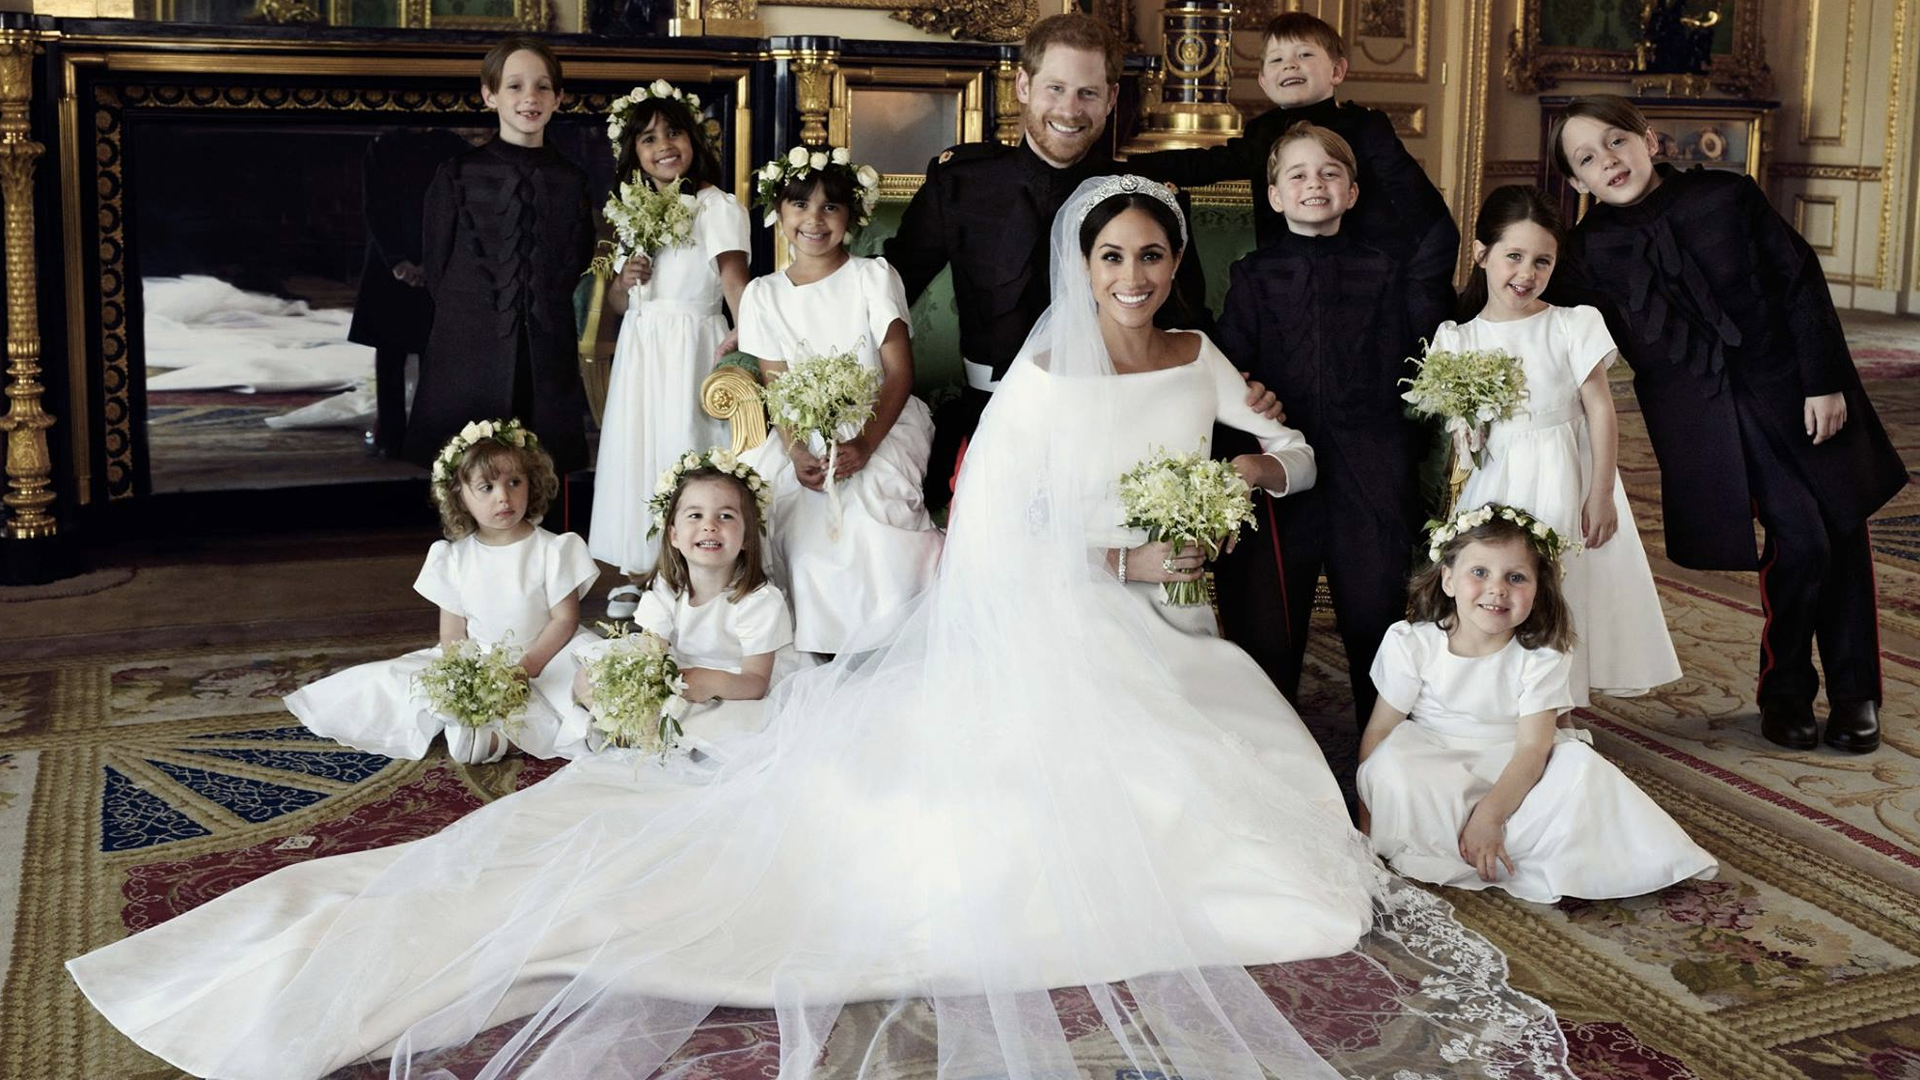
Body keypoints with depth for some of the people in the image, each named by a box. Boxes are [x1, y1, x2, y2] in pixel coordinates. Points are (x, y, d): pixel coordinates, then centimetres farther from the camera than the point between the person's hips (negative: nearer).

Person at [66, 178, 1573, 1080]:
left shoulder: (1201, 363, 6)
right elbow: (996, 536, -14)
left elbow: (1296, 450, 15)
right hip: (1032, 648, -7)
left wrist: (1263, 468, -7)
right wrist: (1117, 559, -19)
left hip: (1148, 652, 7)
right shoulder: (1040, 382, -13)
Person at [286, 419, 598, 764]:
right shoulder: (455, 558, 2)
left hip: (544, 658, -3)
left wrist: (528, 665, -21)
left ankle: (499, 734, -48)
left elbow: (564, 619, -8)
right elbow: (453, 632, 1)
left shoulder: (553, 550, -6)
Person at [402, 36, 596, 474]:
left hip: (549, 367, 2)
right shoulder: (459, 173, 4)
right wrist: (469, 321, 1)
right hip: (468, 360, -2)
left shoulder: (571, 180, 11)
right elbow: (436, 268, 6)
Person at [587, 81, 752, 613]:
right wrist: (624, 281, -5)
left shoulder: (718, 208, -6)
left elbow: (736, 284, -17)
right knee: (635, 450, 7)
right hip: (639, 350, 6)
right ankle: (636, 573, 17)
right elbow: (615, 303, 18)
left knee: (686, 448, -3)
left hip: (692, 347, -6)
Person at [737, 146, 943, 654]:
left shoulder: (874, 277, -1)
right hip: (803, 433, 3)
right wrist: (798, 452, -18)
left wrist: (864, 445, -23)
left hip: (882, 422, -3)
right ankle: (810, 632, -8)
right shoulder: (763, 294, 7)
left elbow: (900, 372, -8)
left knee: (873, 494, -33)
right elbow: (777, 388, 2)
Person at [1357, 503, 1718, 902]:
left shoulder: (1542, 660, -10)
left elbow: (1532, 749, -18)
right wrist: (1366, 806, -15)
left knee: (1579, 765, -25)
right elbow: (1380, 730, -6)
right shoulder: (1410, 645, -10)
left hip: (1513, 776, 1)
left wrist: (1489, 814, -32)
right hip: (1433, 771, -1)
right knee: (1391, 771, -32)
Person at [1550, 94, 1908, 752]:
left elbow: (1802, 283, -1)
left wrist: (1826, 379, -5)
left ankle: (1855, 695, 23)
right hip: (1705, 417, -1)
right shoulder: (1591, 251, -3)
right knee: (1799, 541, -11)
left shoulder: (1727, 197, -4)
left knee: (1843, 532, 5)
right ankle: (1786, 692, 12)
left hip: (1796, 392, 2)